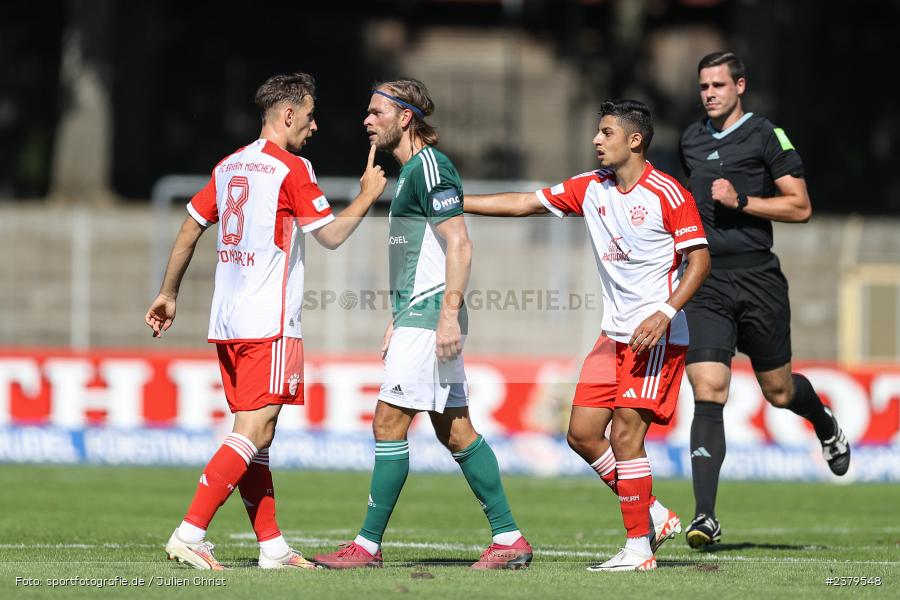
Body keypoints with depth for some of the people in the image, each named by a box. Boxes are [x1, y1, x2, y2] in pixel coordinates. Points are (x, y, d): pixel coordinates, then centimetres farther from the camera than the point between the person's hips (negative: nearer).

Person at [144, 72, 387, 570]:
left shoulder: (229, 166, 15)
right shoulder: (291, 169, -8)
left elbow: (189, 229, 18)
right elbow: (331, 235, -6)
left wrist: (168, 295, 25)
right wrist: (367, 195, 8)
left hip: (226, 323, 8)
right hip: (268, 324, -8)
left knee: (254, 434, 9)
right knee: (253, 433, -10)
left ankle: (272, 546, 9)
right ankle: (189, 534, -20)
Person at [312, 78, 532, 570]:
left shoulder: (431, 167, -12)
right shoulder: (410, 172, 19)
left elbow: (459, 245, -18)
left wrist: (449, 315, -24)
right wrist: (397, 321, 25)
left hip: (430, 317, -10)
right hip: (416, 317, 10)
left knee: (389, 422, -9)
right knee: (455, 431, 8)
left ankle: (369, 544, -7)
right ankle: (508, 537, 9)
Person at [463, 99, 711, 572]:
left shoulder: (668, 194, -12)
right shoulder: (591, 188, 8)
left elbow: (700, 260, -12)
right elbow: (523, 204, 11)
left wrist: (665, 313, -22)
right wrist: (454, 203, 5)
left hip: (656, 337, -8)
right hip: (614, 334, 8)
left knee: (625, 436, -12)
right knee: (583, 433, 4)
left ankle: (639, 547, -3)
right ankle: (655, 516, 16)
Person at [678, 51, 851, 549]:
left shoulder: (766, 135, -4)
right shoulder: (691, 140, 12)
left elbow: (800, 207, -8)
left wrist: (741, 201, -16)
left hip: (758, 280, -3)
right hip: (707, 285, 3)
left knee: (778, 390, 11)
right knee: (708, 395, -11)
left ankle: (827, 428, 48)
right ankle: (705, 517, -16)